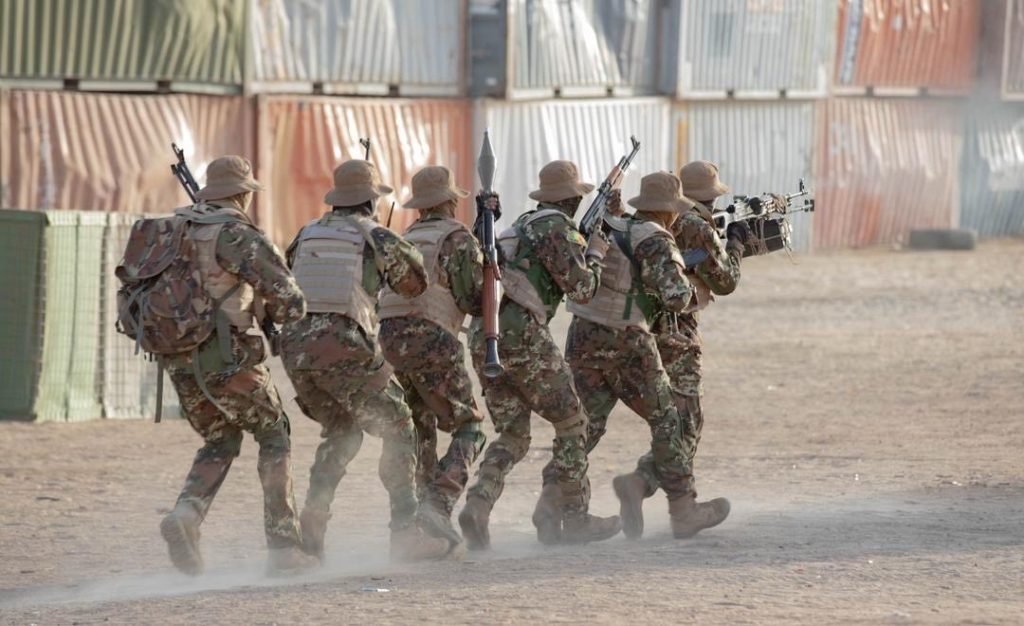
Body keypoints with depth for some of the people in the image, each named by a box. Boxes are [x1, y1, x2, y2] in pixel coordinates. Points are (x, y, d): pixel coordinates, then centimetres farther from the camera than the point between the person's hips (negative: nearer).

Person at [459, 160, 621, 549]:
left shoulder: (522, 225, 22)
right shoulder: (557, 229, -5)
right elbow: (580, 289, -8)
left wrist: (582, 247, 30)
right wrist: (594, 254, 10)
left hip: (483, 337, 8)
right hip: (522, 336, -8)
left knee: (512, 435, 12)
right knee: (571, 423, 6)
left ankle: (478, 505, -10)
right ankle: (575, 518, 8)